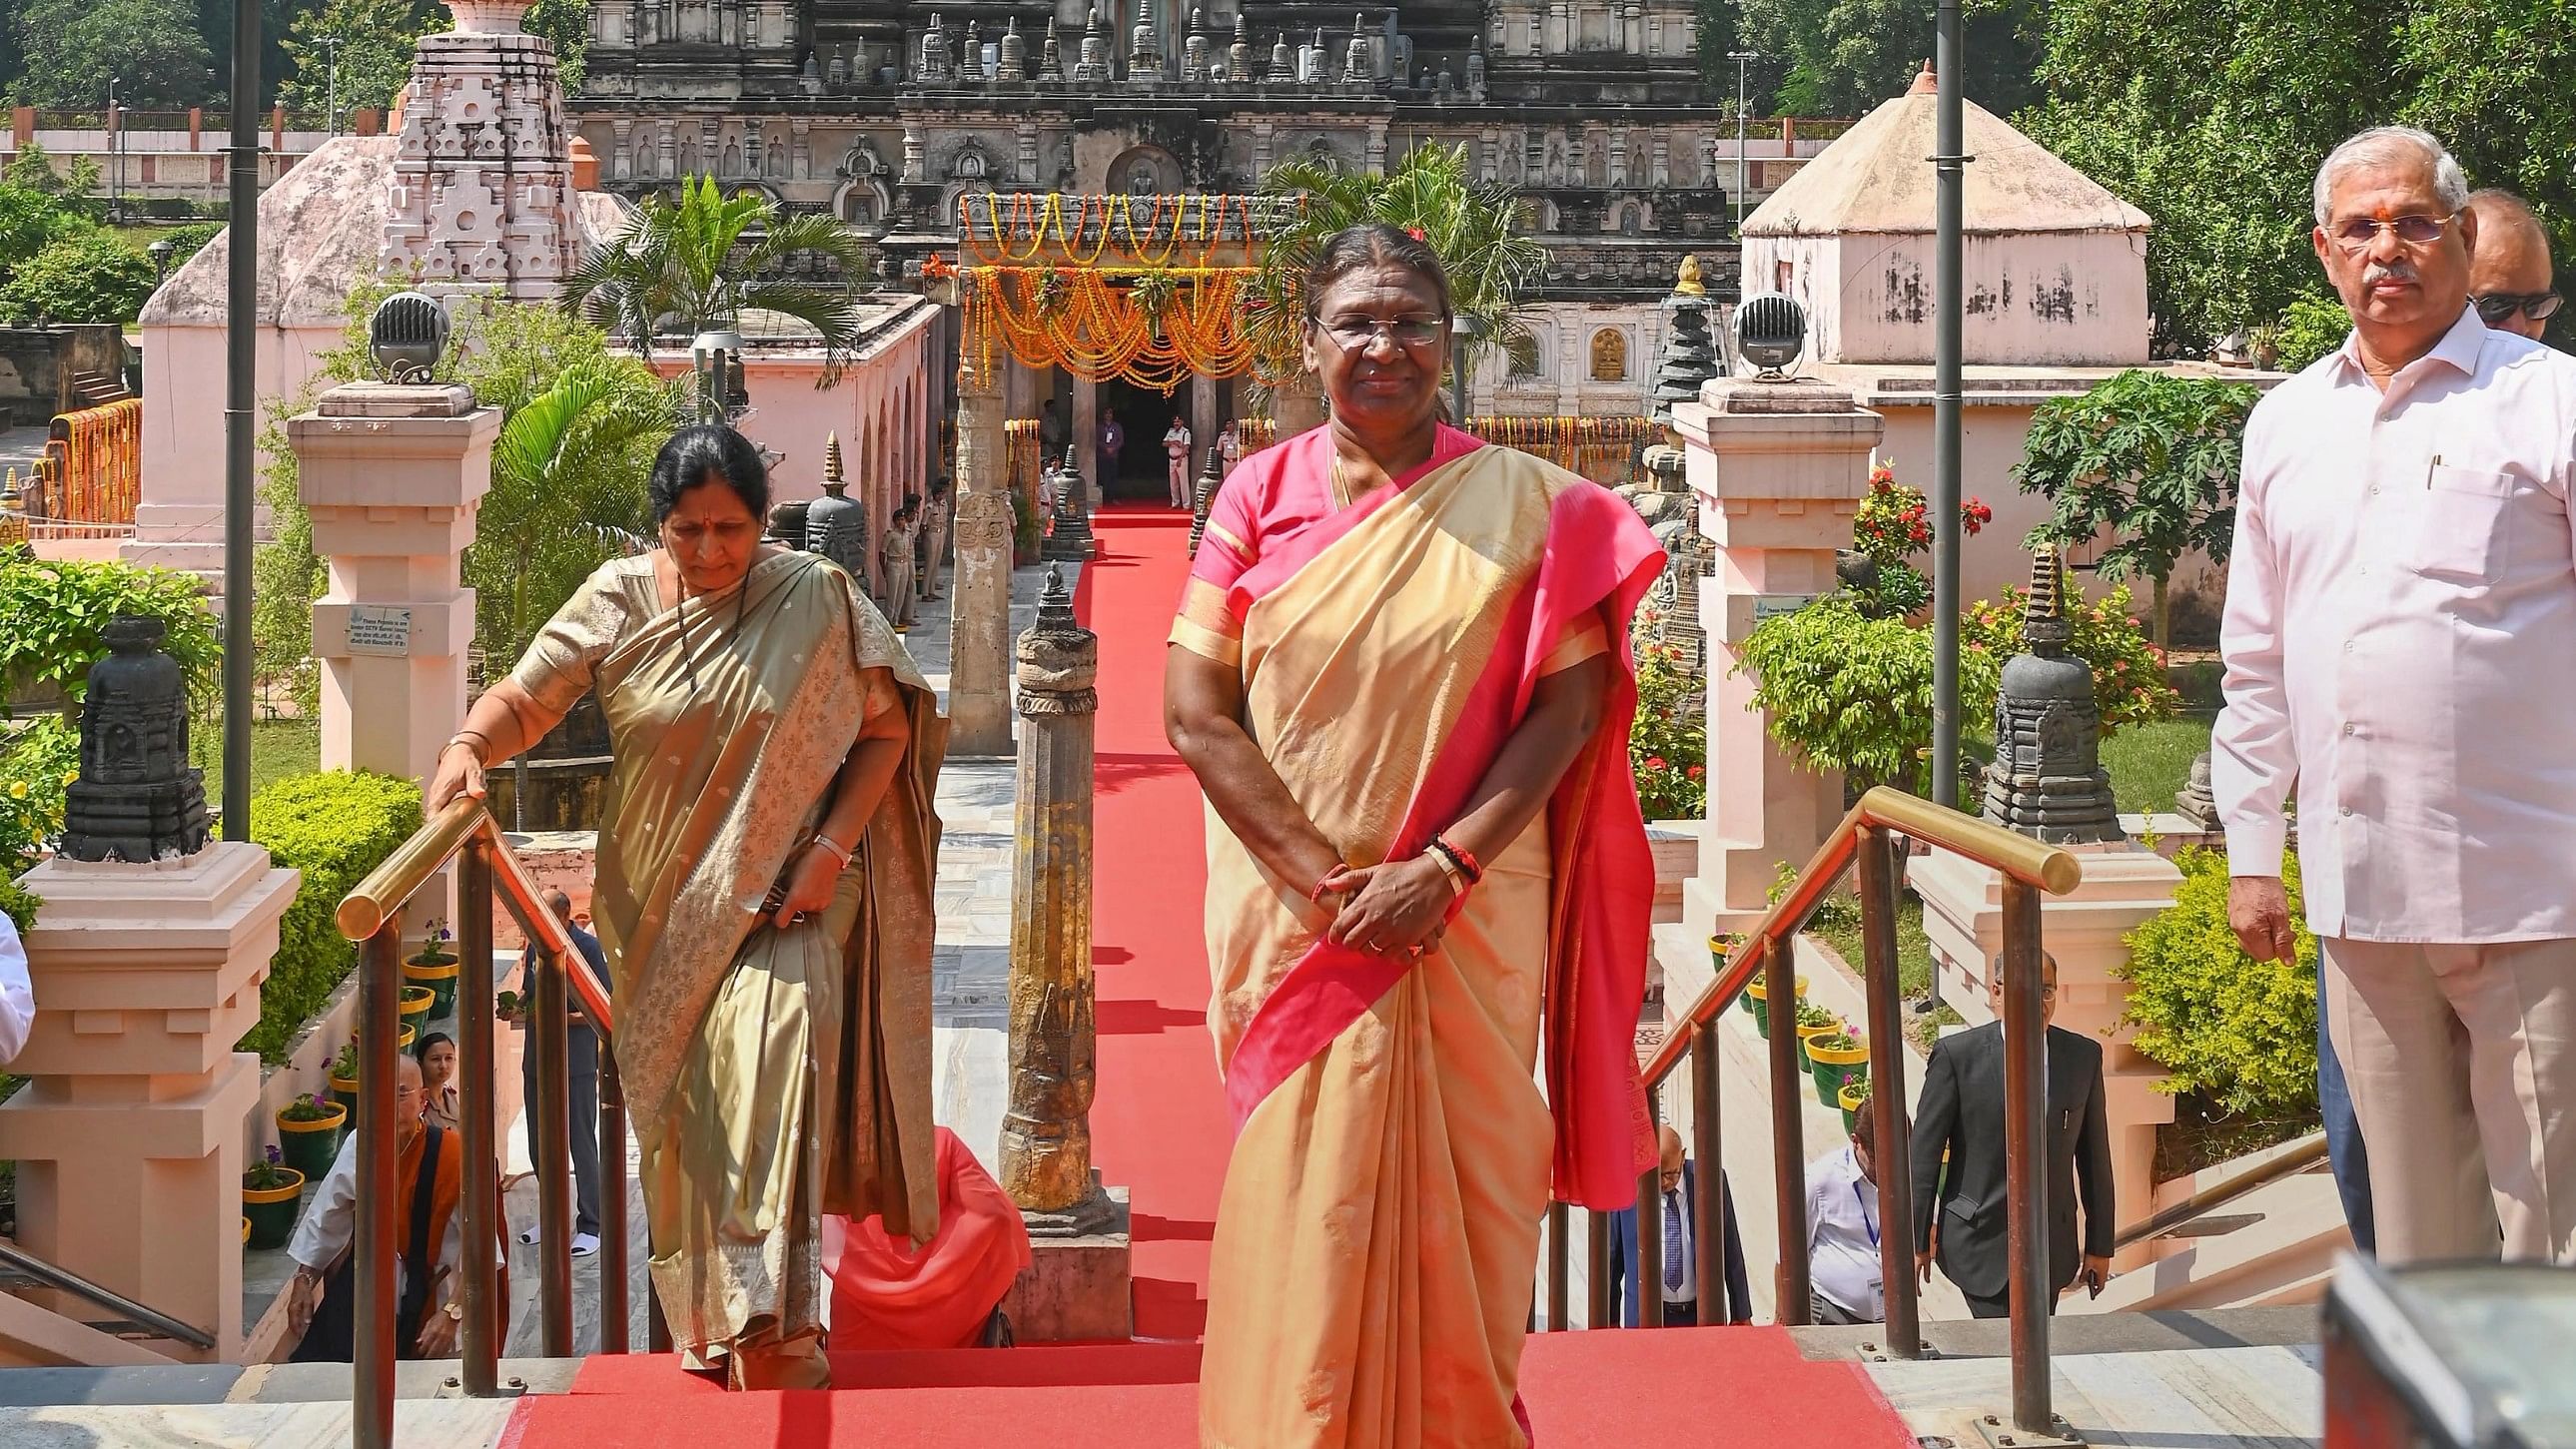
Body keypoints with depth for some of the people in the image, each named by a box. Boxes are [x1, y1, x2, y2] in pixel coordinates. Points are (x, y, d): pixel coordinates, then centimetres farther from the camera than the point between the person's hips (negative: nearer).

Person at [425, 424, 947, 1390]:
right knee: (682, 1109, 5)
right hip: (662, 901, 2)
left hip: (781, 895, -2)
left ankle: (770, 1324, -22)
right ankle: (704, 1325, 21)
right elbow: (527, 696, -2)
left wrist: (833, 847, -8)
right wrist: (470, 745, -25)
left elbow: (886, 727, 2)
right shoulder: (619, 603, -1)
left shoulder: (816, 601, -3)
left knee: (772, 1051, -22)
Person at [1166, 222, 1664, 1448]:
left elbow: (1569, 705, -4)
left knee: (1457, 1198, 5)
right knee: (1302, 1211, 2)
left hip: (1469, 918, 0)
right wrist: (1327, 881, -11)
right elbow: (1196, 713, -3)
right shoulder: (1260, 498, 2)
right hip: (1295, 920, 0)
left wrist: (1441, 868, -14)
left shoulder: (1525, 506, 1)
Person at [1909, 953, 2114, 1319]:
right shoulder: (1956, 1054, -9)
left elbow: (2094, 1155, 7)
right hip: (1981, 1242, -4)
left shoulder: (2084, 1055, 1)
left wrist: (2100, 1245, 9)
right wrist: (1916, 1240, -4)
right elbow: (1925, 1152, -5)